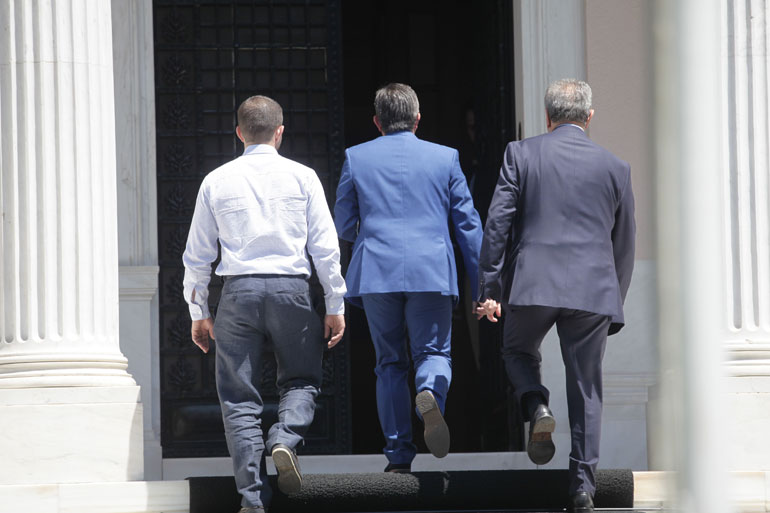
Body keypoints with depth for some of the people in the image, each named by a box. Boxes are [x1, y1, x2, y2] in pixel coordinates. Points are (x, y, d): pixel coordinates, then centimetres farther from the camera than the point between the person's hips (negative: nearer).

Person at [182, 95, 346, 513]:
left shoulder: (216, 181, 8)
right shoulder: (301, 177, 5)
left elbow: (197, 255, 10)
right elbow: (325, 247, 2)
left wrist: (199, 313, 18)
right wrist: (335, 306, 8)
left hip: (238, 291, 1)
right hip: (291, 289, 0)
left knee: (239, 398, 5)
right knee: (300, 381, 16)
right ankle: (285, 439, -15)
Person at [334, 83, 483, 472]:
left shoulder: (356, 158, 6)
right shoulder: (445, 158, 5)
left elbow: (343, 227, 10)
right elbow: (468, 224, 6)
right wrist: (482, 284, 11)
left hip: (376, 274, 1)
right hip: (432, 273, -1)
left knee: (390, 363, 10)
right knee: (433, 351, 6)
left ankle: (398, 455, 7)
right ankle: (430, 392, -29)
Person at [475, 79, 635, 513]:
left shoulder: (521, 155, 3)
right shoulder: (615, 167, 9)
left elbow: (498, 224, -2)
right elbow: (625, 245, 13)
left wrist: (490, 289, 1)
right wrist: (615, 306, 22)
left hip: (532, 284, -1)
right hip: (593, 289, 1)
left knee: (518, 351, 25)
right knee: (586, 387, 9)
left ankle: (537, 408, -5)